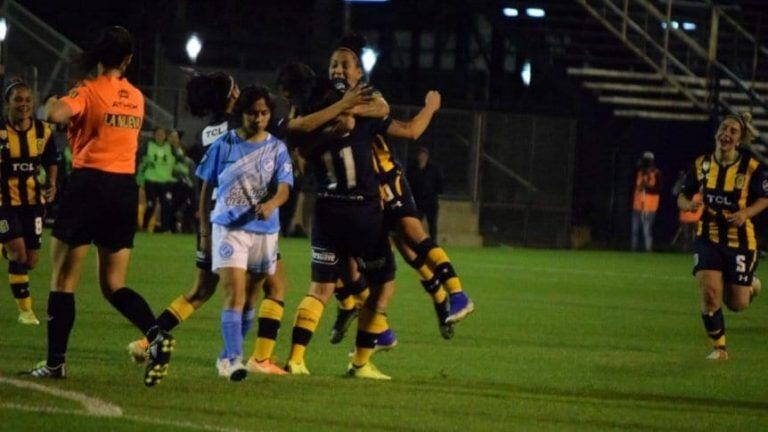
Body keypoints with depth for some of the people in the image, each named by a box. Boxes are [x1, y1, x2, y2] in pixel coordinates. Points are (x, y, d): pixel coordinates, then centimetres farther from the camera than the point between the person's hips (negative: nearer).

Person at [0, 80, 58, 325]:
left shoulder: (43, 132, -2)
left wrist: (51, 185, -5)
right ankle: (25, 310, -4)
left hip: (32, 201, 4)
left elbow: (51, 162, 11)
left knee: (31, 260, 6)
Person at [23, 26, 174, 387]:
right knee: (113, 285, 9)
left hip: (90, 182, -5)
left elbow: (56, 113, -27)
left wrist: (52, 103, -3)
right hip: (126, 188, 5)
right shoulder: (136, 98, 11)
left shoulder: (90, 91, -8)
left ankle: (55, 361, 3)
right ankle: (156, 334, -16)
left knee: (63, 279, 4)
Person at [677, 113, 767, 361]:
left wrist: (746, 213, -16)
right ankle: (719, 348, 6)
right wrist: (688, 205, -15)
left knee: (737, 304, 3)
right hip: (708, 238, 1)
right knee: (709, 293, -15)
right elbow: (683, 196, 9)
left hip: (740, 240, -1)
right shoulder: (702, 165, -3)